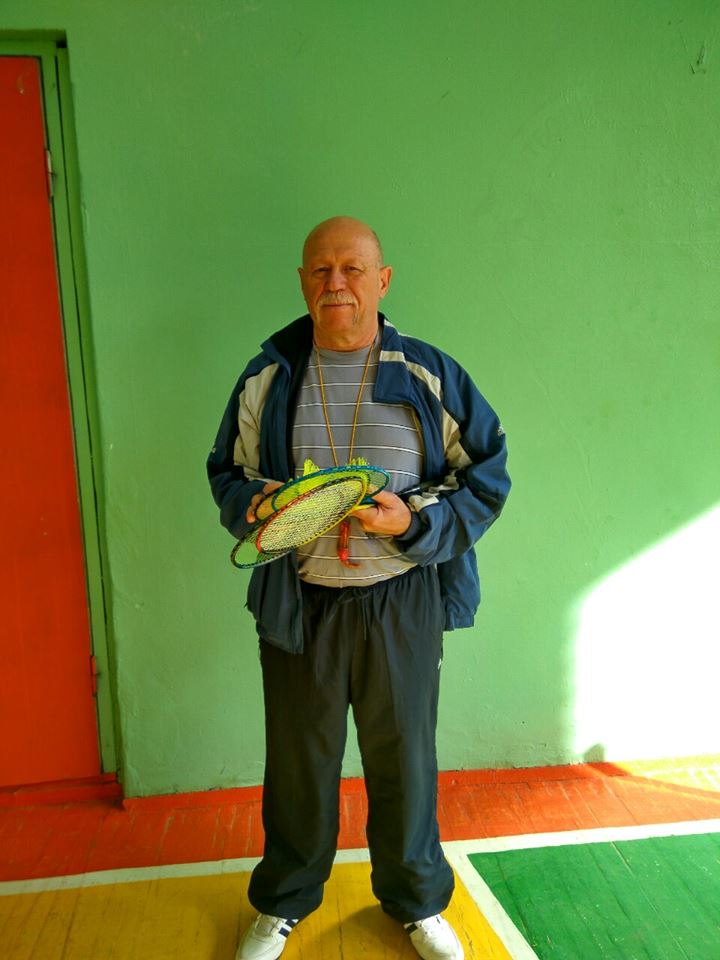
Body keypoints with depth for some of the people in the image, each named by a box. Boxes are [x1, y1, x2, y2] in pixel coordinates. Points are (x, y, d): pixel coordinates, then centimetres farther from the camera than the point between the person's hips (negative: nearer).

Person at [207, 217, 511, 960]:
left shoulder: (431, 376, -3)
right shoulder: (268, 377, 2)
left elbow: (487, 476, -1)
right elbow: (226, 470, 11)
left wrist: (414, 521, -17)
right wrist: (252, 503, -12)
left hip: (403, 601, -1)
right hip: (297, 604, 1)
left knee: (404, 758, 16)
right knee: (297, 761, 17)